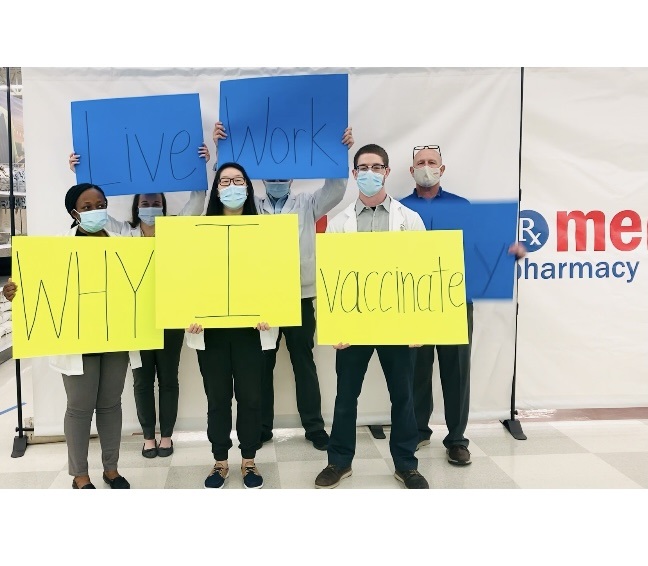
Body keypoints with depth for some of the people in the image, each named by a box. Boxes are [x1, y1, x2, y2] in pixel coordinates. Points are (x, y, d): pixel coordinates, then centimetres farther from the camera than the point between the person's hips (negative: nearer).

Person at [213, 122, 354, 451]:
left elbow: (335, 190, -2)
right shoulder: (251, 207, 9)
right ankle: (261, 427, 22)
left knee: (304, 363, 8)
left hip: (299, 297, 0)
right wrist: (219, 150, -12)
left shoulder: (307, 205, 10)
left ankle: (314, 427, 18)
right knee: (262, 365, 9)